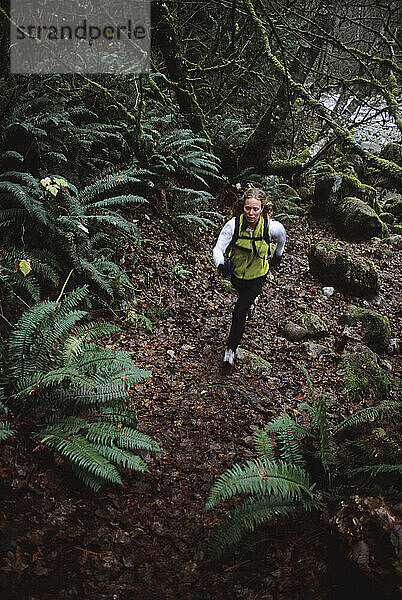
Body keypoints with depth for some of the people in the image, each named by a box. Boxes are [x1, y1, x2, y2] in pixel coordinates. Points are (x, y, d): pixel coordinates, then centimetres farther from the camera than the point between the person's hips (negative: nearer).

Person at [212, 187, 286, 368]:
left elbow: (282, 236, -1)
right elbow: (218, 249, -26)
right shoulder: (234, 224, -27)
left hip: (257, 275, -2)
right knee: (242, 292, 34)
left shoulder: (271, 226, -26)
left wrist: (278, 254, 15)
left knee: (239, 311, -12)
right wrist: (221, 264, -48)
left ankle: (231, 349, 5)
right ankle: (251, 300, 73)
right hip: (236, 272, 3)